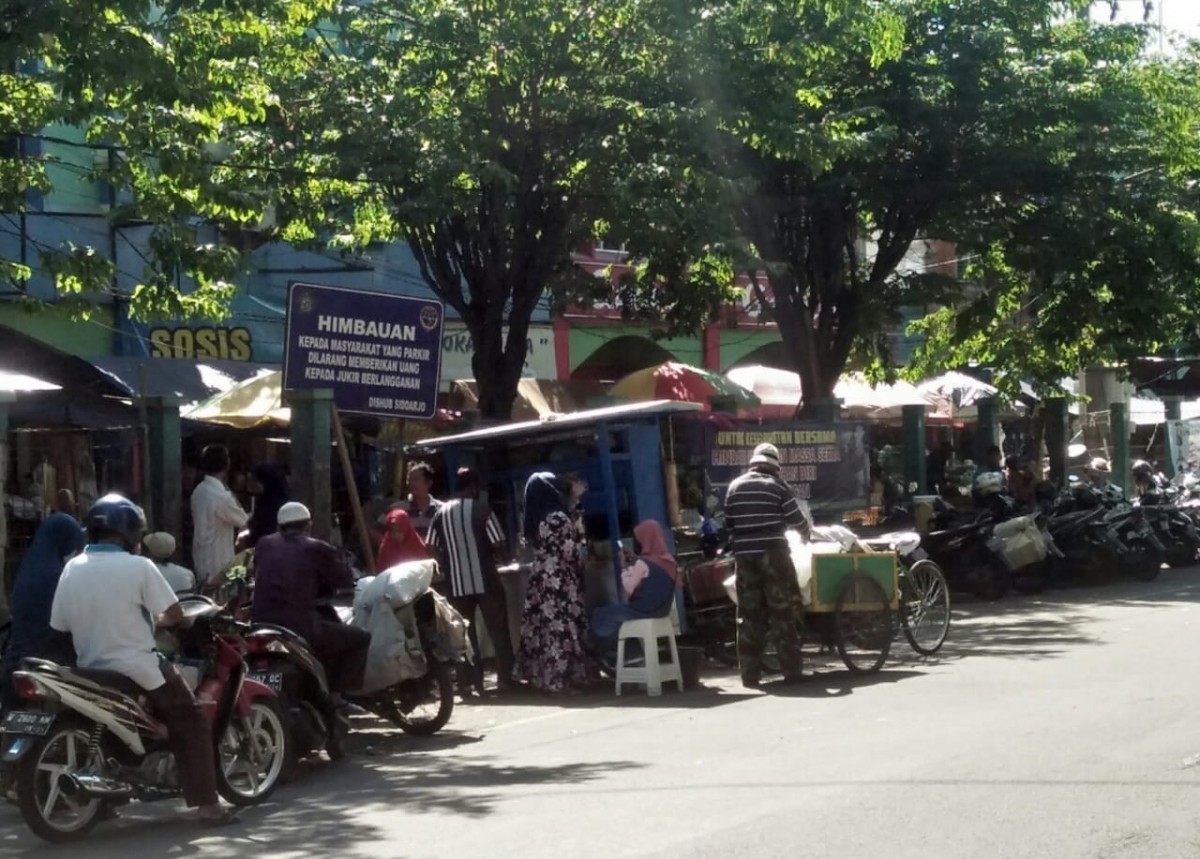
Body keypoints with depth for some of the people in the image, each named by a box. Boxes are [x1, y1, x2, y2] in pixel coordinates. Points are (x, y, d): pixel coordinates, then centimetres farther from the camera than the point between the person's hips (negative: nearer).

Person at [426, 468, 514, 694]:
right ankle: (505, 678, 6)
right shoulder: (482, 510, -7)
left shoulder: (441, 512, 3)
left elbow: (433, 548, 1)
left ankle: (470, 680, 7)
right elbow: (499, 547, -8)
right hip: (485, 580, -3)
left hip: (456, 583, 3)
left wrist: (449, 566, 13)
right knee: (498, 631, 6)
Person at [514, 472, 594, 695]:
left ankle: (547, 677, 14)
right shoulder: (558, 518, -15)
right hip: (561, 582, -8)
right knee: (563, 627, -3)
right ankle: (564, 679, -1)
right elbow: (570, 552, -14)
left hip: (542, 581, 8)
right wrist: (581, 567, 8)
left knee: (544, 626, 10)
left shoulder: (533, 521, 8)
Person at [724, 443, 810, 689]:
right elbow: (796, 519, 1)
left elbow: (728, 522, 9)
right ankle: (791, 671, 3)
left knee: (749, 614, 6)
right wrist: (806, 534, 21)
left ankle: (750, 673, 4)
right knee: (784, 611, 3)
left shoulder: (735, 486, 9)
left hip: (745, 556, 3)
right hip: (773, 553, -3)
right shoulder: (777, 485, -1)